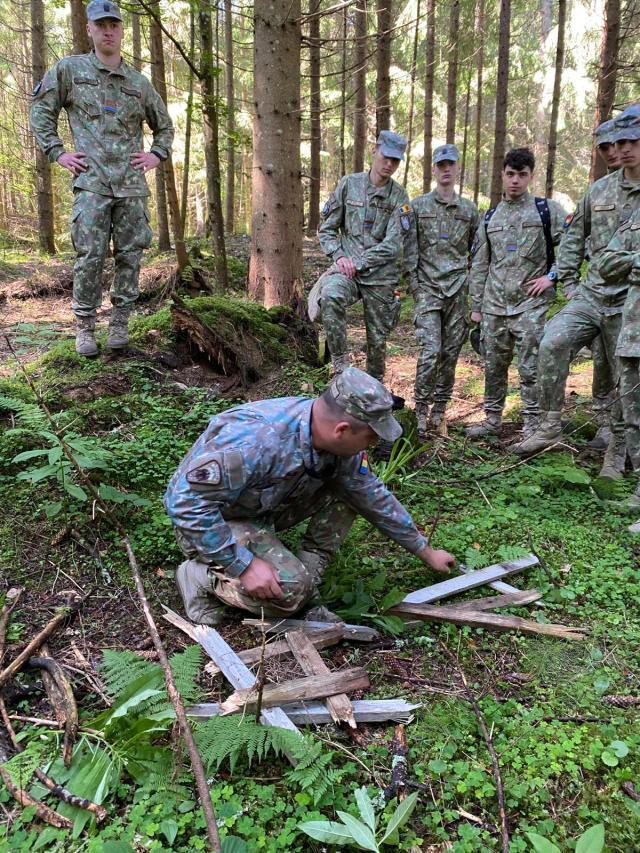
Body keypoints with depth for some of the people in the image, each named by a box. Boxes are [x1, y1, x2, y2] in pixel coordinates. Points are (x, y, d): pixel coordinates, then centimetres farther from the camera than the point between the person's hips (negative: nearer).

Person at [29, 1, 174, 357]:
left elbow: (165, 125, 27)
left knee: (130, 255, 2)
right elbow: (41, 110, 12)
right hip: (91, 182, -3)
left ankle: (120, 324, 13)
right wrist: (56, 152, 2)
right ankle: (85, 326, 3)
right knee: (90, 256, -8)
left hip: (132, 184, 3)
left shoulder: (139, 82, 15)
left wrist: (157, 154, 12)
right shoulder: (69, 70, 8)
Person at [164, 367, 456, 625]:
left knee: (348, 492, -6)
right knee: (291, 591, -25)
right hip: (211, 521, -7)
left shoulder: (341, 444, -14)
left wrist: (426, 552, 9)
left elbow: (374, 498, 1)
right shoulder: (256, 440, -38)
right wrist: (244, 565, -31)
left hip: (265, 509, 7)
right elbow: (187, 500, -34)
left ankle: (307, 577, -1)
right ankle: (202, 576, -4)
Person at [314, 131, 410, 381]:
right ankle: (341, 365, -24)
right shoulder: (349, 184, 4)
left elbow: (392, 245, -10)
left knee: (377, 338, 6)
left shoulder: (399, 197, 0)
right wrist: (339, 256, -9)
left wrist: (358, 263, -16)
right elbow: (327, 228, 7)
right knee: (330, 296, -34)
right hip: (347, 269, 0)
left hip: (380, 276, 1)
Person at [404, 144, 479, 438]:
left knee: (451, 353, 4)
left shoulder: (469, 210, 12)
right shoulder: (418, 206, 5)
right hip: (428, 289, -3)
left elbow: (477, 250, 17)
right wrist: (413, 282, -6)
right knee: (431, 350, -14)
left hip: (458, 290, 3)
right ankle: (421, 410, -1)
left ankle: (438, 410, 15)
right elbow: (409, 247, 1)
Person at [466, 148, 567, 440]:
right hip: (494, 306, 4)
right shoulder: (490, 217, 14)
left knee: (530, 368, -4)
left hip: (530, 304, -4)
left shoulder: (547, 210, 2)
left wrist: (552, 275, -7)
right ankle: (492, 419, 23)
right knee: (493, 365, 10)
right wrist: (476, 305, 12)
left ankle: (532, 426, 6)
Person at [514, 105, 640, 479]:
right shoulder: (599, 190, 9)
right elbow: (574, 235, 19)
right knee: (552, 343, -19)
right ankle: (551, 423, -8)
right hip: (591, 295, 3)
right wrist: (569, 282, 12)